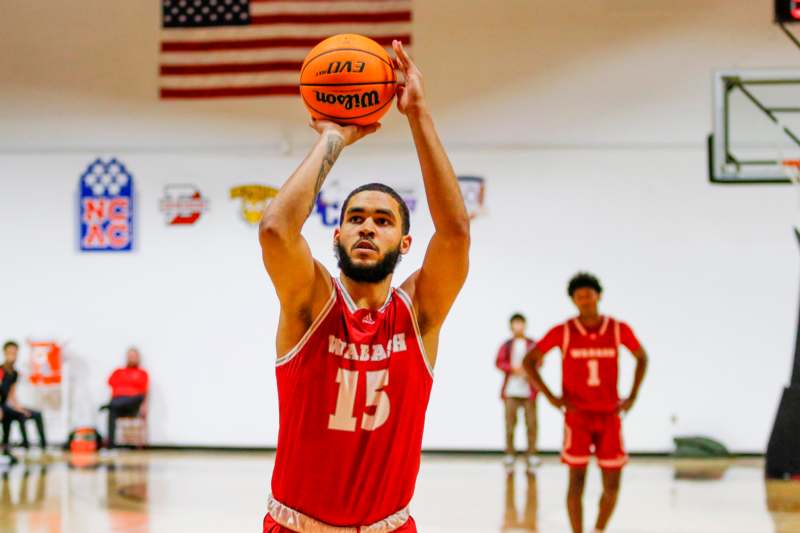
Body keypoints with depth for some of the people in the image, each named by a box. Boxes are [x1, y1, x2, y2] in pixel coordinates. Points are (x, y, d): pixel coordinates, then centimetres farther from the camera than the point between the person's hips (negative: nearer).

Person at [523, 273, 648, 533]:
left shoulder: (619, 329, -4)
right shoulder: (562, 332, -7)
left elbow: (642, 357, 14)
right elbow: (529, 361, 1)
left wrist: (632, 397, 5)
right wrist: (551, 397, -7)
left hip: (609, 416, 2)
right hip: (577, 416, -2)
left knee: (612, 484, 0)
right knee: (577, 479, -6)